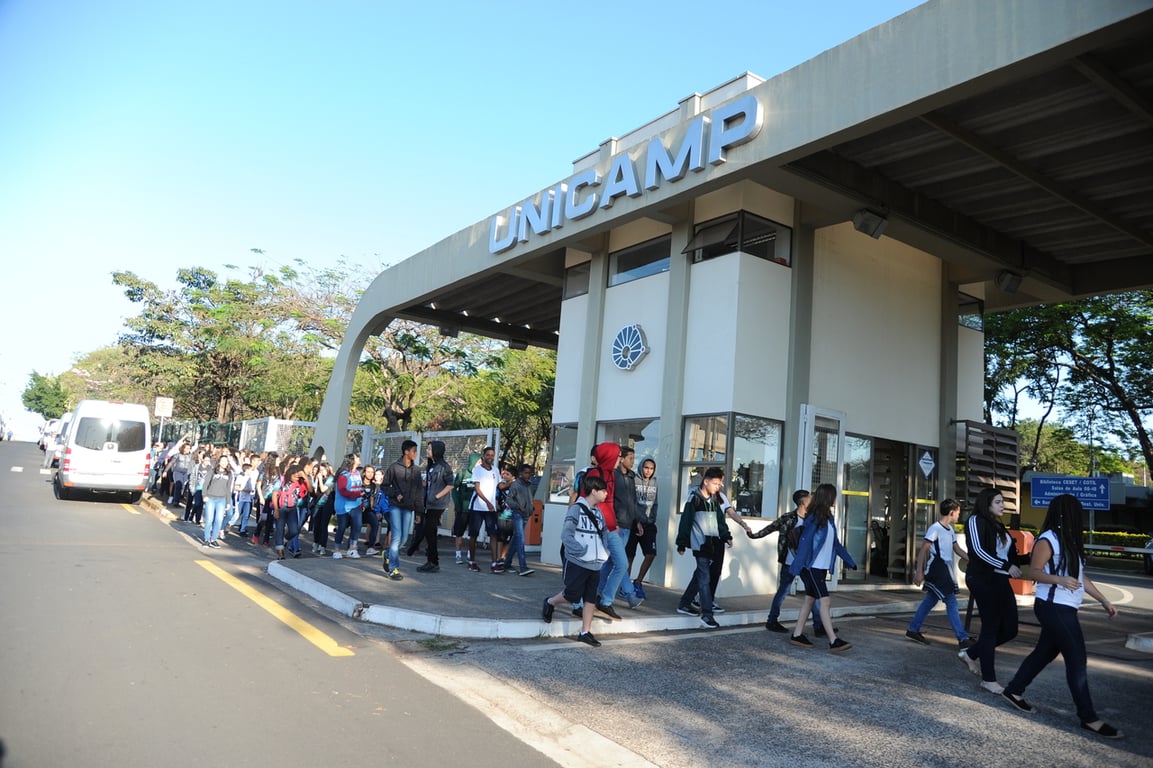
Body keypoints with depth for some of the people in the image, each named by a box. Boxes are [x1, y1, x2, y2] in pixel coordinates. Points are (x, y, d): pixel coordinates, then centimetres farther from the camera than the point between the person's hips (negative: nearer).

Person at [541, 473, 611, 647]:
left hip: (595, 565, 7)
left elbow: (605, 533, 17)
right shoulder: (577, 509, -13)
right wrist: (581, 552, -25)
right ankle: (550, 602, 30)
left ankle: (585, 632, 18)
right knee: (572, 595, 1)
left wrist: (605, 551, 0)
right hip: (577, 563, -7)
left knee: (590, 599, 8)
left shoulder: (599, 512, 10)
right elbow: (566, 534, -19)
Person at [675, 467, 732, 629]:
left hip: (713, 543, 8)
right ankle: (707, 615, -11)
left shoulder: (715, 499, 13)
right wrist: (681, 544, -9)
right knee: (704, 578, -10)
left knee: (700, 575, 14)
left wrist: (726, 536, 3)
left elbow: (720, 520, 16)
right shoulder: (694, 498, -9)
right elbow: (685, 521, -9)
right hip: (700, 544, -7)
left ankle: (684, 604, 27)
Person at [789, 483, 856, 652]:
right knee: (824, 601, -10)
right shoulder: (814, 518, -13)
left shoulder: (828, 518, 13)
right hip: (812, 568, -9)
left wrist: (850, 561, 22)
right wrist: (799, 566, -21)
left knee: (810, 600, 11)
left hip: (822, 568, 9)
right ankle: (834, 641, -10)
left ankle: (797, 635, 17)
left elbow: (836, 543, 20)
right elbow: (805, 542, -17)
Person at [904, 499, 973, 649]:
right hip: (936, 570, -9)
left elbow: (958, 550, 21)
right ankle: (963, 639, -6)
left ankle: (913, 630, 22)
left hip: (945, 571, 9)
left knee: (930, 601, 13)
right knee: (951, 603, -8)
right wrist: (919, 571, -18)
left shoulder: (950, 529, 15)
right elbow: (923, 550, -14)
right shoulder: (935, 528, -13)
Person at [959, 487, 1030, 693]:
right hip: (982, 580, -8)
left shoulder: (999, 527, 19)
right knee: (991, 627, -2)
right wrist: (1007, 566, -19)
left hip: (1000, 581, 8)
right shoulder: (976, 521, -5)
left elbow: (1010, 557, 16)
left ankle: (971, 653, 25)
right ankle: (988, 679, 10)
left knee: (1009, 629, 6)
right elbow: (978, 551, -17)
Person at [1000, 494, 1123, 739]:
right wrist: (1059, 579, -32)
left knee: (1045, 652, 14)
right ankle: (1089, 718, 3)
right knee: (1077, 659, -5)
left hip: (1064, 609, 9)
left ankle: (1014, 691, 25)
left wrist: (1104, 601, 20)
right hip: (1053, 608, -9)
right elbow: (1034, 572, -17)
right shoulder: (1048, 540, -14)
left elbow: (1081, 576, 20)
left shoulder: (1070, 542, 14)